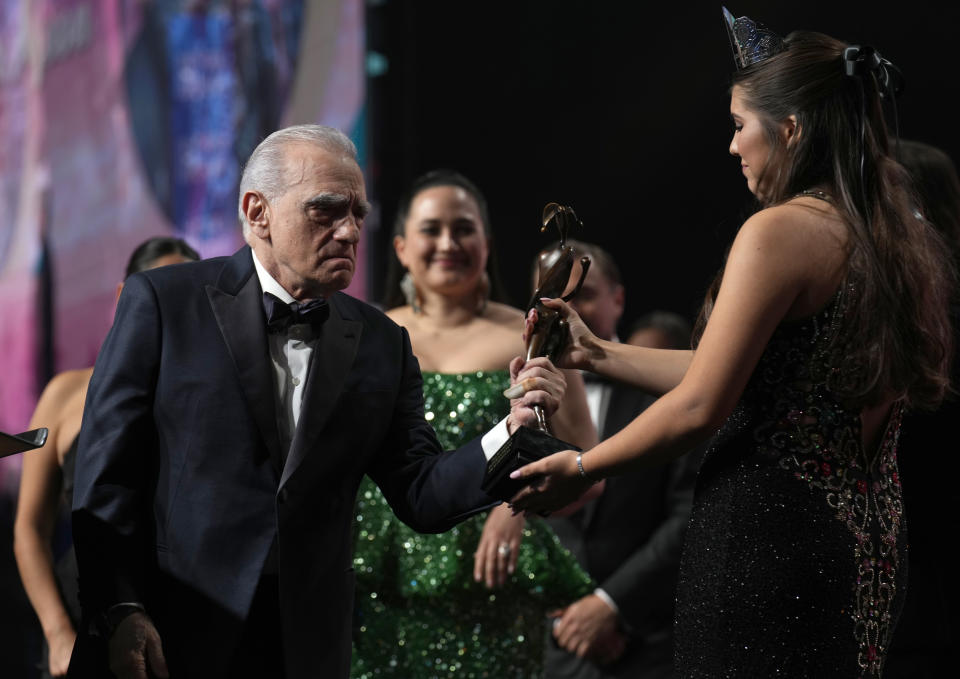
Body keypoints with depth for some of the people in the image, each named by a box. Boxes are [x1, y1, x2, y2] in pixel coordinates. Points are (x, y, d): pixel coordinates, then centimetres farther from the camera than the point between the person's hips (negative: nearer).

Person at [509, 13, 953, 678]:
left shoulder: (783, 231, -14)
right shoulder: (902, 238, 11)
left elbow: (700, 407, -15)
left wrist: (582, 468, 0)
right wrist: (599, 354, 21)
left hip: (769, 532, -8)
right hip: (870, 542, 9)